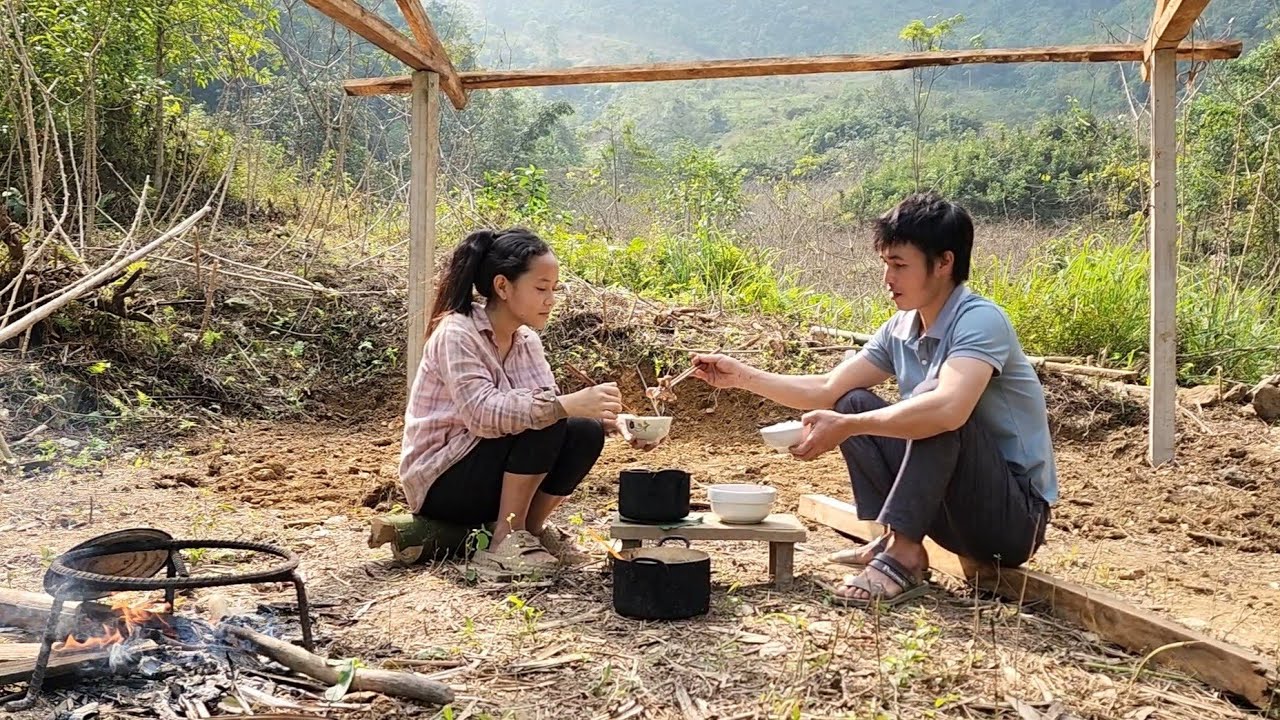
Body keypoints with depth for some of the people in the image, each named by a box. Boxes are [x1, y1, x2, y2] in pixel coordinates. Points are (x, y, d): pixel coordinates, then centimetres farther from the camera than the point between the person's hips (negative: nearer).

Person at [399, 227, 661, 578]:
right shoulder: (456, 334, -20)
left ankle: (530, 526, 3)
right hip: (441, 484, -7)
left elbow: (552, 403, -2)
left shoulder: (526, 340, 4)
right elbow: (483, 411, -35)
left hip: (489, 475, 7)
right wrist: (567, 405, -44)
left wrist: (613, 421, -20)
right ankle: (505, 539, -18)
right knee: (544, 423, -27)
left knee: (586, 432, -12)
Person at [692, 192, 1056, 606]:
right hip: (952, 508, 8)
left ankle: (902, 556, -25)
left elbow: (948, 408, -40)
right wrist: (743, 377, -5)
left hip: (1017, 514, -8)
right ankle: (890, 541, -5)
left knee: (937, 408, -31)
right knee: (854, 403, 2)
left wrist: (846, 427, -36)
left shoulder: (980, 320, -21)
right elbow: (827, 391, 3)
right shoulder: (900, 329, 3)